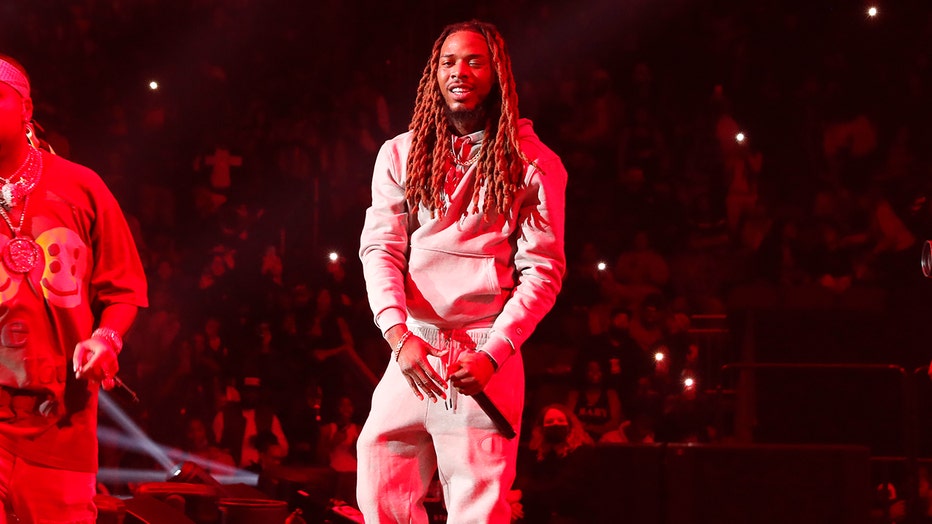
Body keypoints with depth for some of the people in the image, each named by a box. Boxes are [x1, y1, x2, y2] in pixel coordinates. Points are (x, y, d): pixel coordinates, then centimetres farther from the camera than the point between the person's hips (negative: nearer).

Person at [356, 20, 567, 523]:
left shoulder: (532, 163, 2)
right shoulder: (401, 154, 11)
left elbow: (542, 271, -1)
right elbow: (379, 248, 4)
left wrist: (492, 354, -13)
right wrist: (398, 333, -12)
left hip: (486, 355, -3)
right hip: (411, 348, 3)